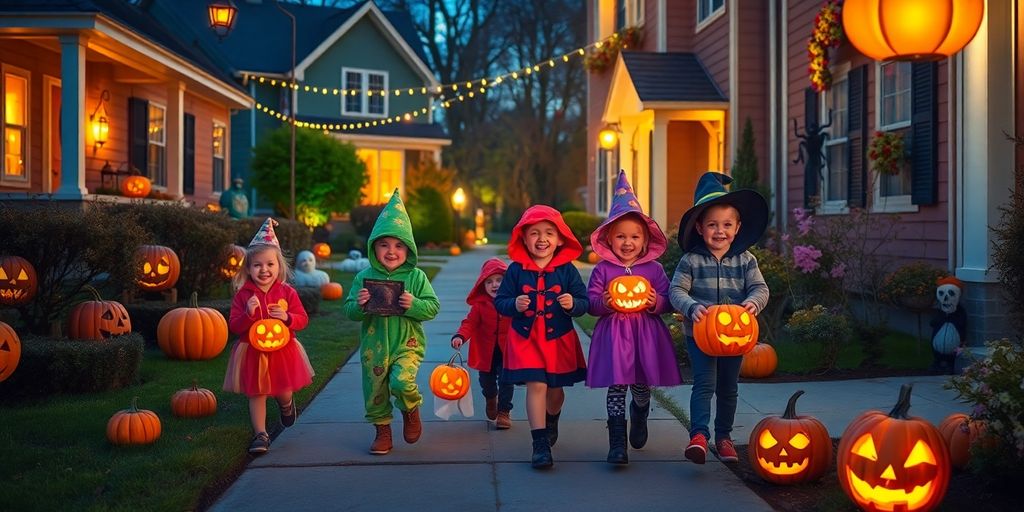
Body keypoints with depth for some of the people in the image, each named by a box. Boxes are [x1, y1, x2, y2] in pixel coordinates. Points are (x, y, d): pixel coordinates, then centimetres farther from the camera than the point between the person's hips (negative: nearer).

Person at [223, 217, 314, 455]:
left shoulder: (287, 293, -4)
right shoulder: (242, 295, -6)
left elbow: (302, 319, -3)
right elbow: (234, 326, -8)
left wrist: (287, 318, -23)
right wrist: (248, 314, -26)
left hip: (283, 351, 1)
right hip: (253, 353, -1)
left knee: (284, 392, 11)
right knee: (257, 395, 4)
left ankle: (286, 405, 48)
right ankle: (261, 435, 14)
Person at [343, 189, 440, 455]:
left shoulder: (415, 277, -3)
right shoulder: (364, 277, 0)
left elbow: (432, 307, -4)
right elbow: (349, 311, 2)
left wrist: (413, 304, -23)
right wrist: (359, 305, -20)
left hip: (407, 345, -3)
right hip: (374, 346, 3)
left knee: (401, 381, -24)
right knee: (375, 392, 9)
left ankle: (411, 409, 8)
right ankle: (383, 432, 30)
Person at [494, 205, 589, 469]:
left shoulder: (567, 270, -4)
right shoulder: (516, 270, -4)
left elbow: (584, 302, -3)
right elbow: (499, 301, 0)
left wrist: (573, 304, -24)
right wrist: (514, 304, -21)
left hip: (559, 340, 1)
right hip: (526, 339, -1)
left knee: (555, 390, 14)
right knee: (536, 386, -11)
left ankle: (551, 422, 48)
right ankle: (540, 443, -6)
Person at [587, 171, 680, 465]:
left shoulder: (654, 269, 4)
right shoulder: (603, 270, 1)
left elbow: (669, 301, 6)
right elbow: (590, 301, 2)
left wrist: (656, 302, -15)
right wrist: (603, 303, -18)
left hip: (647, 333, 2)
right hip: (613, 333, -2)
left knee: (643, 386, 11)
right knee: (616, 387, -5)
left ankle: (639, 415, 46)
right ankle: (617, 443, 0)